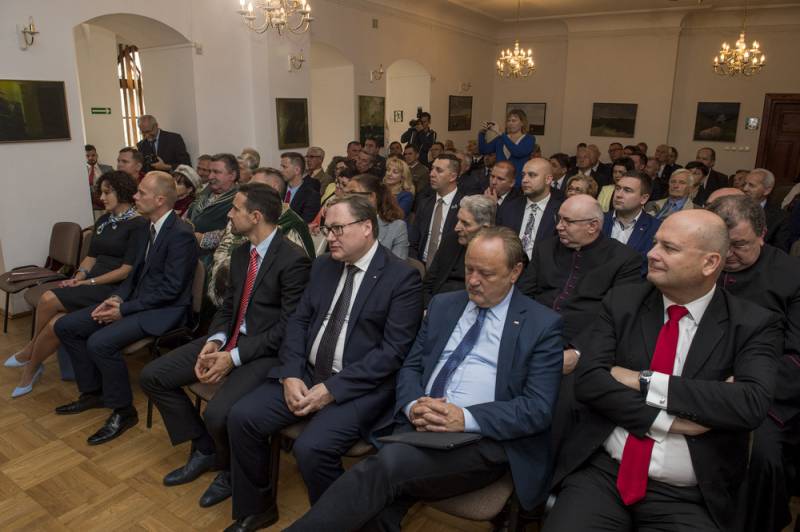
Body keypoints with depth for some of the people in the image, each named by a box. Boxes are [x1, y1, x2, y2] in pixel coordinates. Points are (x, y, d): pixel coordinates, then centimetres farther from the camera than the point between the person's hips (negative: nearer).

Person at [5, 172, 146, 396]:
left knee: (49, 300, -20)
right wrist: (78, 276, -4)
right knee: (55, 323, -20)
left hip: (114, 289, -6)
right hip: (91, 283, 6)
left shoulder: (138, 224, -10)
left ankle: (31, 348, 7)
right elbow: (91, 257, 16)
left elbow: (128, 269, -15)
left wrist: (89, 282, -15)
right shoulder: (102, 221, 15)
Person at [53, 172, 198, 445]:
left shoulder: (181, 233, -20)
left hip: (164, 310, -10)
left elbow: (170, 289, -22)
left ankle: (123, 410, -6)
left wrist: (124, 309, -18)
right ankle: (92, 392, 20)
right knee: (65, 326, 6)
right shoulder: (151, 226, 8)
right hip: (136, 300, 10)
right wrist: (117, 297, 0)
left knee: (100, 342, -27)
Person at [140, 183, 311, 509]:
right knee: (152, 376, 2)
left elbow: (288, 326, -18)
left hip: (266, 351, -8)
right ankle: (205, 448, 17)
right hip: (230, 340, 9)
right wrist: (215, 341, -6)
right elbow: (228, 305, 14)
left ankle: (233, 469, 8)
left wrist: (235, 357, -20)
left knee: (218, 413, -29)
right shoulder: (240, 253, 9)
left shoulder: (294, 259, -17)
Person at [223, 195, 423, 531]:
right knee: (241, 417, -8)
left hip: (359, 387, -6)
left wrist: (331, 389, -20)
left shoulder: (403, 277, -11)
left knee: (311, 448, -26)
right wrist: (291, 375, -8)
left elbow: (393, 350, -16)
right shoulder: (323, 266, 10)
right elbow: (298, 322, 9)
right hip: (306, 375, 7)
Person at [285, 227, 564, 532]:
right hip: (420, 425, 4)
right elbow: (411, 366, 15)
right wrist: (412, 405, -8)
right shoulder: (443, 305, 15)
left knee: (388, 463, -30)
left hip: (482, 438, -4)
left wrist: (466, 418, -19)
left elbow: (539, 408, -6)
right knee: (379, 506, -27)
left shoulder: (543, 324, 1)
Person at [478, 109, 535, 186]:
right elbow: (483, 150, 4)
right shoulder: (501, 138, 11)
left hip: (519, 182, -3)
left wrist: (500, 133, -21)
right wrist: (482, 133, -12)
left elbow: (518, 152, -20)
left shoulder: (529, 139, -1)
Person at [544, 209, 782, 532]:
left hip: (688, 499, 0)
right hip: (602, 472, 1)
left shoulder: (753, 325, -1)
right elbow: (588, 380, -6)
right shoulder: (623, 302, 3)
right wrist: (668, 421, -15)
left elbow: (751, 404, -17)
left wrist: (645, 381, -15)